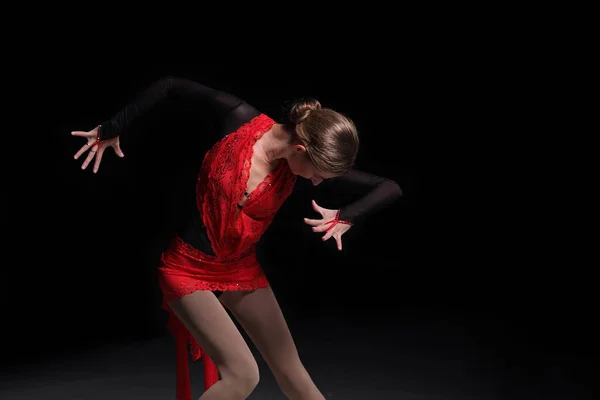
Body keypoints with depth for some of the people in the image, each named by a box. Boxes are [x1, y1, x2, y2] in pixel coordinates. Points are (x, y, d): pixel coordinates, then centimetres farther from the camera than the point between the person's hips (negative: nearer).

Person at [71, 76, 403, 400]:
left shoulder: (311, 162, -12)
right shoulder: (240, 119, -21)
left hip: (242, 271, 4)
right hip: (188, 270, -4)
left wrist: (345, 216, -26)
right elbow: (170, 87, -10)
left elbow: (390, 189, -9)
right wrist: (111, 130, -4)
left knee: (291, 370, 9)